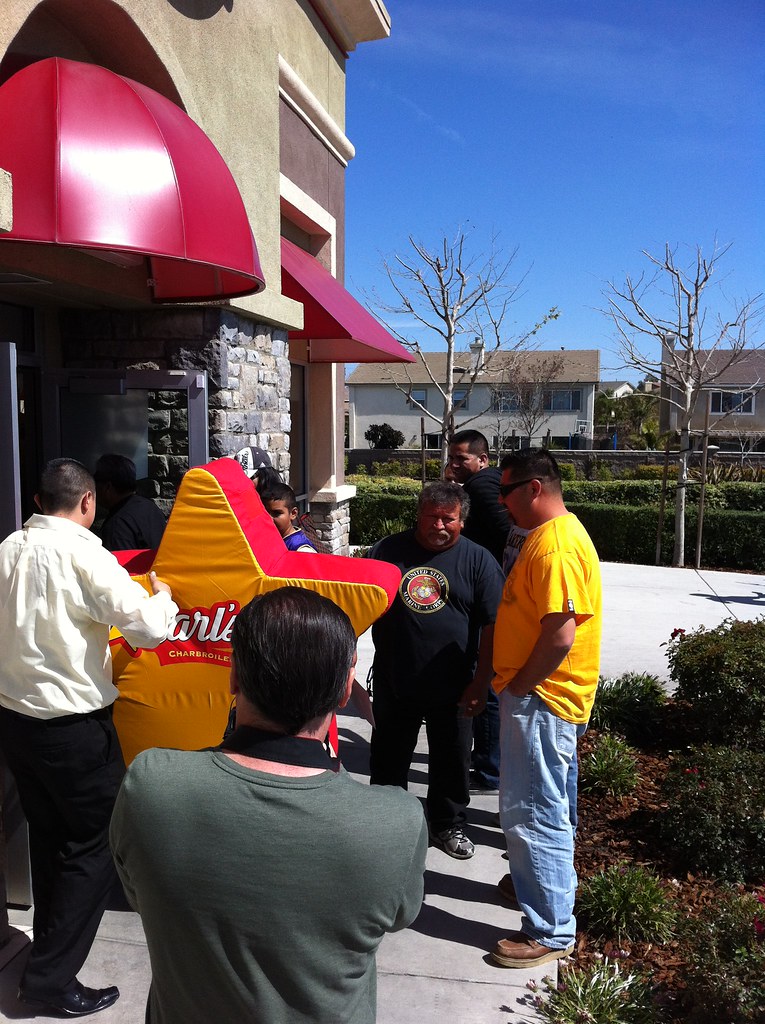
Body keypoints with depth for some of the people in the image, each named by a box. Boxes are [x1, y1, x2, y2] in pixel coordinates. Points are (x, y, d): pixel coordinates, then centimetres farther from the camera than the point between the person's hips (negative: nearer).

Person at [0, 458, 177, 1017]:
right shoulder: (84, 553, -18)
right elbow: (149, 630, -20)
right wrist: (161, 596, 0)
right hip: (74, 725, -7)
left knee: (49, 835, 22)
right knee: (98, 843, 8)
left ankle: (50, 945, 39)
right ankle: (51, 976, 13)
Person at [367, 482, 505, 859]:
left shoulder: (478, 561, -4)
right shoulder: (388, 550, -1)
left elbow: (492, 626, -5)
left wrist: (480, 684, -8)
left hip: (452, 687, -1)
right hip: (394, 682, 1)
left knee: (451, 760, 15)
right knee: (389, 757, 16)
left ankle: (448, 826, 37)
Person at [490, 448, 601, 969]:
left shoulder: (555, 545, -23)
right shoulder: (557, 532, 11)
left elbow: (561, 634, -28)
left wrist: (517, 687, -16)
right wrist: (515, 686, 17)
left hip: (542, 698, -11)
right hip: (546, 696, 11)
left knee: (533, 812, -2)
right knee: (549, 803, 24)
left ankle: (551, 931, 9)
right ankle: (540, 879, 42)